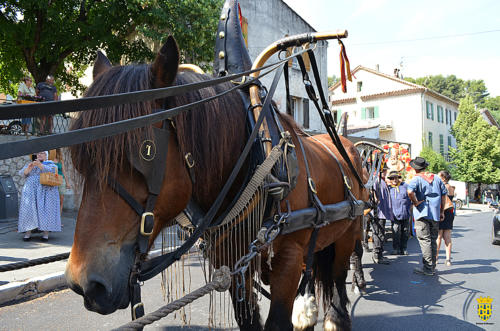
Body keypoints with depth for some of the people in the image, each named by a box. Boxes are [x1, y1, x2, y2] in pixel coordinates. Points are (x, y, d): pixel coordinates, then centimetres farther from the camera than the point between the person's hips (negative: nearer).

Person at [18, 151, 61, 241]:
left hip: (46, 191, -3)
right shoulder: (30, 165, 20)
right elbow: (22, 173, 4)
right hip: (31, 191, 3)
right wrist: (29, 168, -16)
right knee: (29, 210, -7)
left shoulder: (51, 165, 10)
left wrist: (39, 165, -25)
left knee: (46, 210, -11)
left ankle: (46, 233, -10)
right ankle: (28, 233, -3)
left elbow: (51, 171, -11)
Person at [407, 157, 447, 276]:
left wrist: (416, 202, -11)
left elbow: (410, 191, -27)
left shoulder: (416, 179, -7)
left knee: (425, 240, -3)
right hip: (435, 214, 6)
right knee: (433, 240, 13)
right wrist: (442, 211, 17)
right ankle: (433, 267, 19)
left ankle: (428, 268, -3)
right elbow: (444, 194, 13)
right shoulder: (437, 178, 10)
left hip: (422, 214, -6)